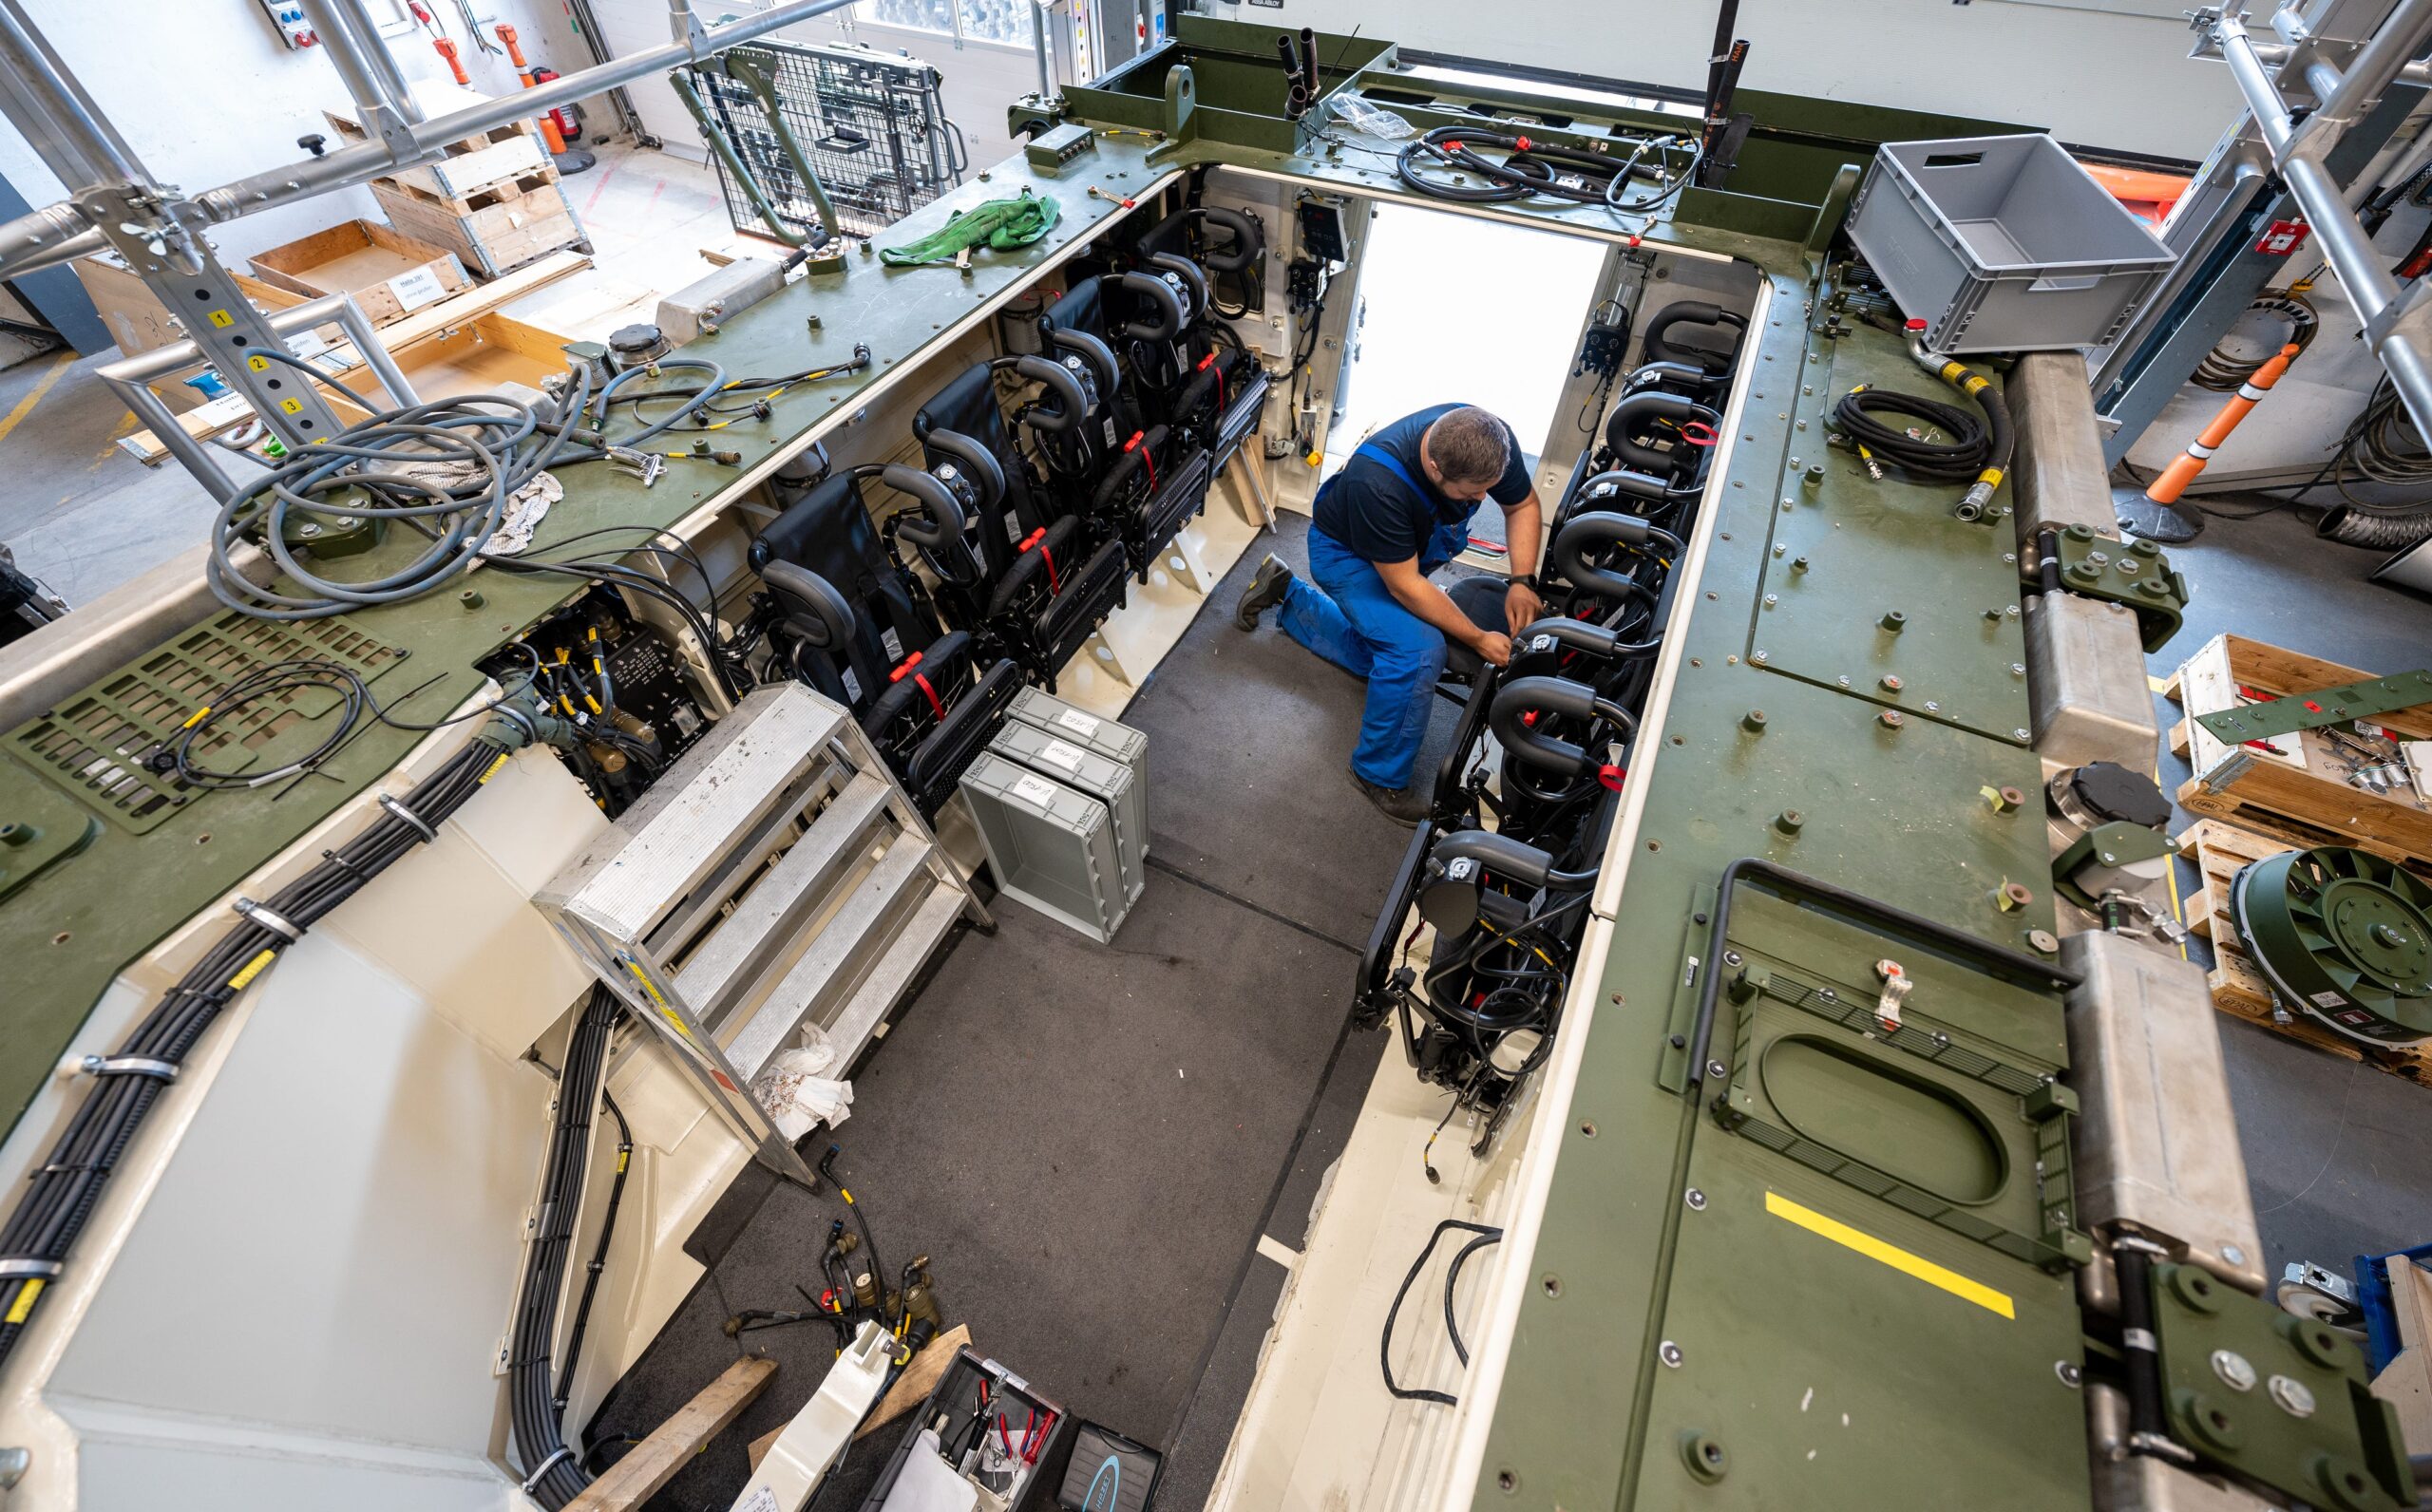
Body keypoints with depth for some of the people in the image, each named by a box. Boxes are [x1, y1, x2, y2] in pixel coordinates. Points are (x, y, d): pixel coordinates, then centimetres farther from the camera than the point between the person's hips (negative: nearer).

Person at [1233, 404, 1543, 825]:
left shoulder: (1493, 441, -26)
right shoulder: (1379, 482, -43)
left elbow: (1523, 505, -7)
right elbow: (1404, 586, -35)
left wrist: (1522, 581, -22)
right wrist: (1477, 639, -31)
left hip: (1414, 542, 7)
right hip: (1346, 553, -7)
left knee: (1384, 658, 21)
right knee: (1418, 650, -28)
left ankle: (1288, 592, 32)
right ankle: (1380, 774, -8)